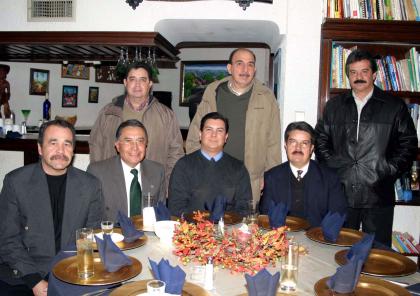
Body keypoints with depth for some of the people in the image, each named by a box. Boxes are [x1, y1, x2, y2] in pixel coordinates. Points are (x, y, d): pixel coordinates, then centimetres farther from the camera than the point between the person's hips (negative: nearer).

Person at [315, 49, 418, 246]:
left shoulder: (394, 106, 4)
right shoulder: (334, 106, 11)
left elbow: (408, 145, 3)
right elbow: (321, 141, 11)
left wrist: (388, 172, -7)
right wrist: (332, 167, -1)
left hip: (378, 196, -1)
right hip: (341, 194, 2)